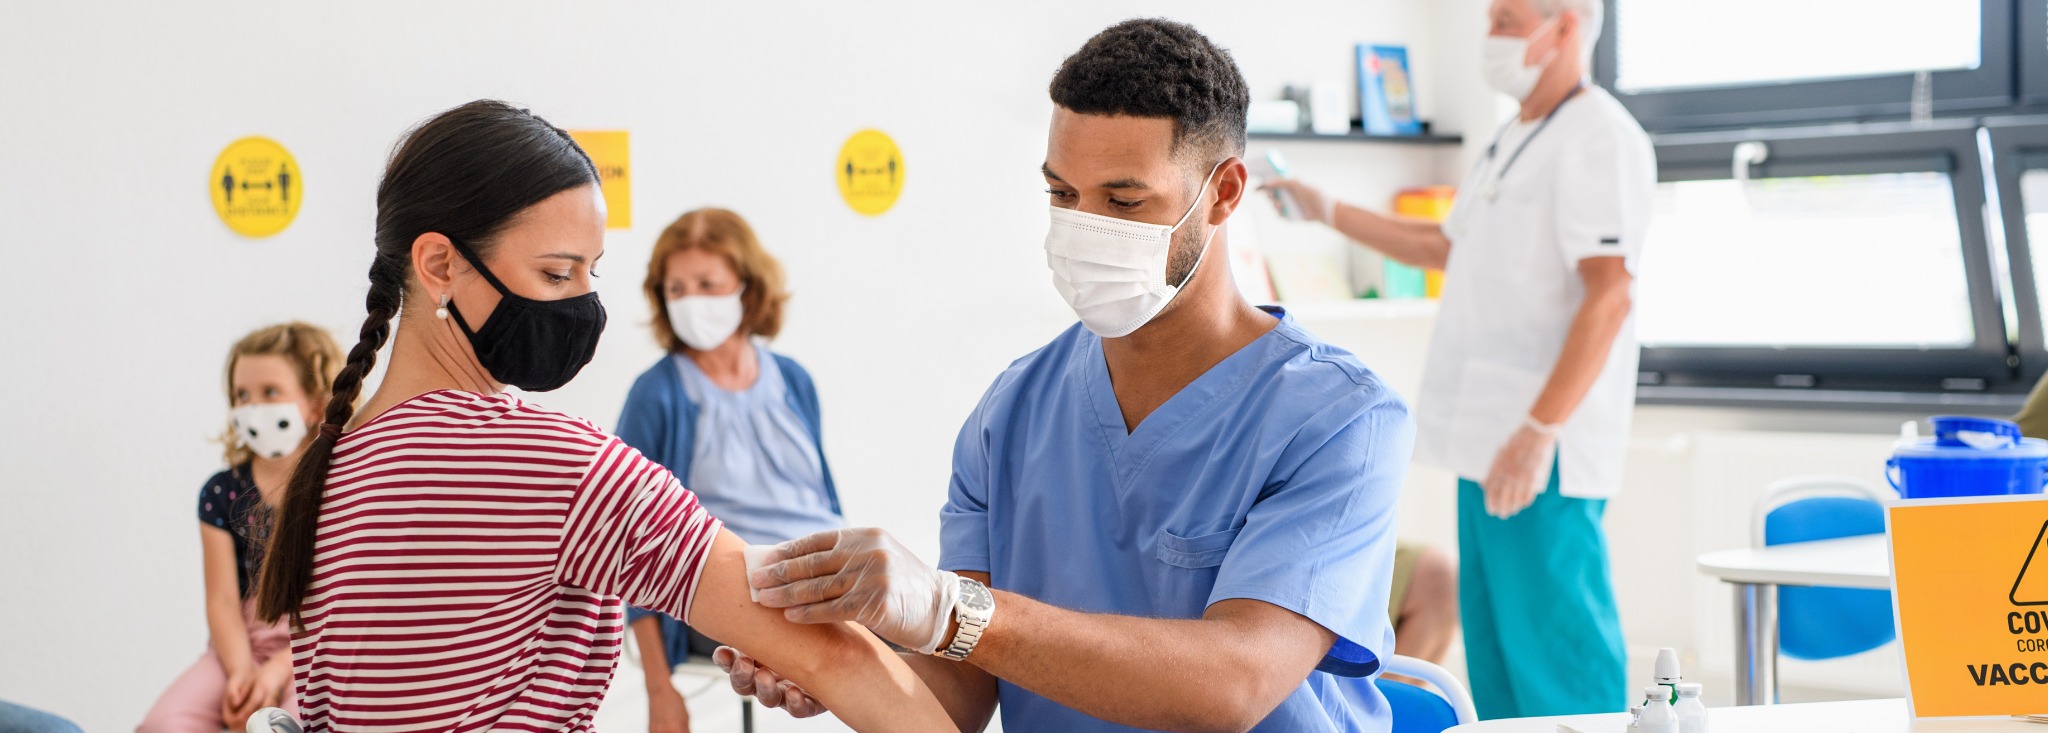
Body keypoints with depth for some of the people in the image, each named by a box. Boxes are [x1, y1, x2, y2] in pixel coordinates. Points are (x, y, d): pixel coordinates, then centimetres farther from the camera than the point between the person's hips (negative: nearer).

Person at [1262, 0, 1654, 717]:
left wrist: (1539, 431, -26)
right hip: (1487, 442, 10)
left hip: (1545, 449, -10)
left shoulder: (1600, 140, -12)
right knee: (1495, 655, 12)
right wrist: (1327, 211, 31)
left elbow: (1609, 295, -21)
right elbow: (1445, 245, 34)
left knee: (1553, 647, -8)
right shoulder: (1515, 141, 19)